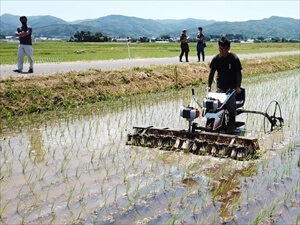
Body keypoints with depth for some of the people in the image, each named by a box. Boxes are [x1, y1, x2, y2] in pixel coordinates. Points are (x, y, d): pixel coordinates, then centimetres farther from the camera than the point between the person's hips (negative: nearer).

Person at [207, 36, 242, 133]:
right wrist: (209, 85, 1)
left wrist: (238, 86, -14)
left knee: (231, 105, -11)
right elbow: (212, 72, 7)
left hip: (232, 86, -3)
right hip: (220, 86, 3)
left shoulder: (234, 58, -10)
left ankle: (231, 124, 6)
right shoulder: (216, 58, -1)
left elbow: (238, 73, -6)